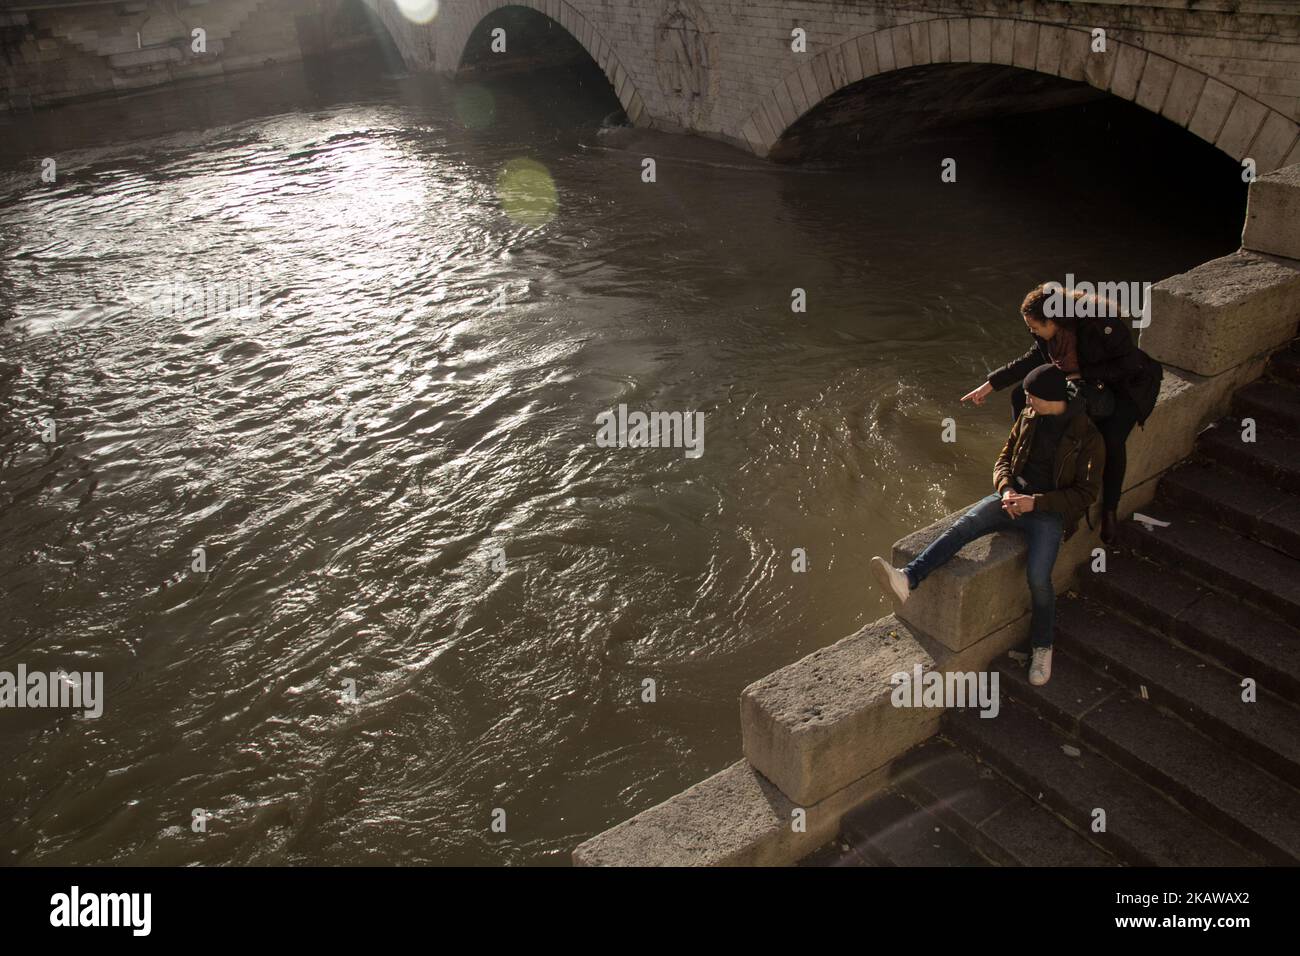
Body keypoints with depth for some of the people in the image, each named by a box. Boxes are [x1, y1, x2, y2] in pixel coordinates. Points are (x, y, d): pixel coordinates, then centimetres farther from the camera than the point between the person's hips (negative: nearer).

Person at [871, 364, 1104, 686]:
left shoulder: (1088, 438, -7)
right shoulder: (1028, 418, 9)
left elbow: (1085, 494, -7)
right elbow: (1004, 460, 14)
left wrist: (1036, 502, -18)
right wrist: (1006, 490, -8)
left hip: (1049, 512, -5)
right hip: (1014, 496, 5)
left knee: (1038, 577, -26)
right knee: (963, 526, -24)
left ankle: (1042, 647, 1)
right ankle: (907, 580, -44)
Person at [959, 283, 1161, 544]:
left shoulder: (1103, 323, -33)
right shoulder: (1050, 332, -12)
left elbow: (1129, 365, -25)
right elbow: (1035, 358, 5)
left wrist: (1082, 374, -29)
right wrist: (990, 384, 3)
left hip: (1126, 386, -7)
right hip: (1083, 382, 7)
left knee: (1111, 438, -34)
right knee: (1021, 395, -7)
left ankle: (1110, 512, -12)